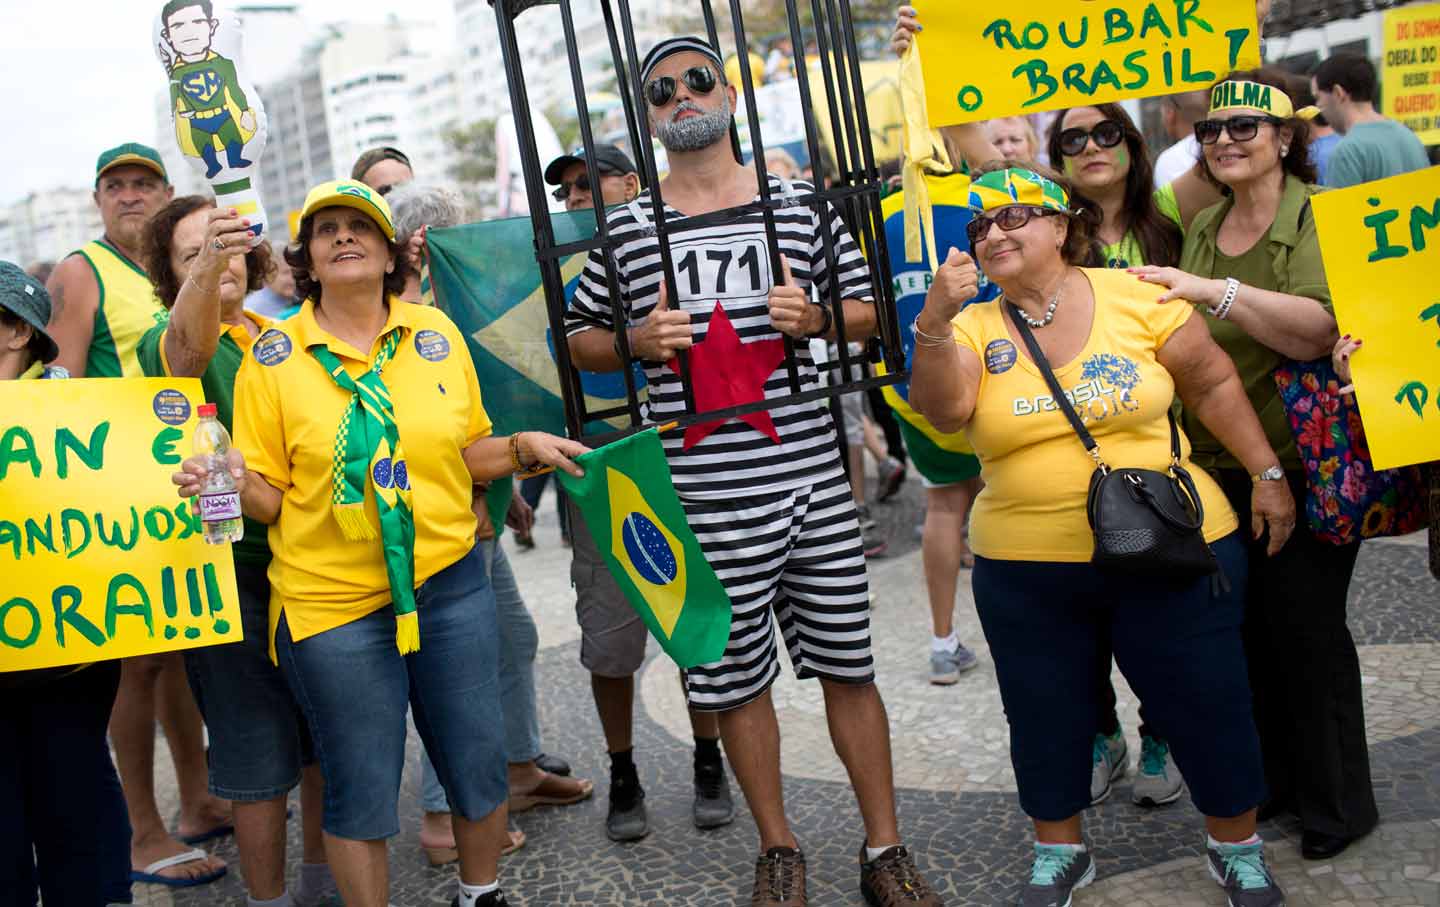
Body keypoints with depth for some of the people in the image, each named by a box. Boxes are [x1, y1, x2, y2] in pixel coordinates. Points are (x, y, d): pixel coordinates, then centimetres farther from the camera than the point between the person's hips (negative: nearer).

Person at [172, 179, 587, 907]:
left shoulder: (436, 332, 3)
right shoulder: (273, 355, -4)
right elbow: (267, 496, -4)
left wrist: (524, 447, -5)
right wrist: (234, 478, -24)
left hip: (451, 587, 3)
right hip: (333, 601, -3)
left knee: (478, 765, 13)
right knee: (361, 794, 5)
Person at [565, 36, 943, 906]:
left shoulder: (801, 202, 6)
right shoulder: (627, 227, 4)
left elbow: (865, 309, 14)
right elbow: (580, 340, 12)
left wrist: (817, 317, -8)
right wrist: (636, 342, -8)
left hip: (814, 477, 1)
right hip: (705, 496, 0)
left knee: (849, 665, 8)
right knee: (736, 675, 9)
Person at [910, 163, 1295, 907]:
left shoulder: (1135, 296, -3)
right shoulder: (973, 328, 1)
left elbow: (1213, 384, 3)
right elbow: (942, 408, -17)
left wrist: (1266, 474, 1)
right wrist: (934, 320, -31)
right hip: (1025, 572, 2)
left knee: (1207, 706, 8)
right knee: (1045, 715, 14)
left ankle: (1237, 847, 33)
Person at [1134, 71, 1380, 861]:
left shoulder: (1319, 216, -11)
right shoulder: (1204, 227, 9)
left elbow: (1319, 330, -27)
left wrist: (1215, 290, -33)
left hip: (1304, 464, -6)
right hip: (1218, 468, 6)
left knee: (1303, 628, 0)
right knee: (1249, 626, 13)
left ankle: (1337, 803, 18)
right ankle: (1276, 777, 31)